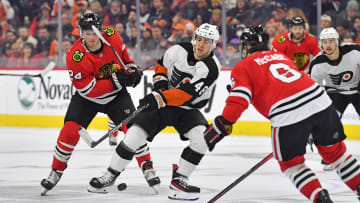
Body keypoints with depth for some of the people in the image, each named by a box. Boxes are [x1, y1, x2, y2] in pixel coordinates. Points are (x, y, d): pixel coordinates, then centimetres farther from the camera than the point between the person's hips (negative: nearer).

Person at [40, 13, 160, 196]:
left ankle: (147, 168, 1)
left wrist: (131, 67, -4)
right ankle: (56, 172, 4)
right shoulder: (76, 57, -29)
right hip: (87, 97, -2)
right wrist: (115, 81, -34)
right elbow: (87, 89, -28)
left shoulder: (112, 36, -16)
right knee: (70, 130, -14)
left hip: (116, 95, 2)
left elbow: (123, 52, 9)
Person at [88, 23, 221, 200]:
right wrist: (160, 82, -8)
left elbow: (187, 93, -32)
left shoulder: (211, 68, -22)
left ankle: (179, 179, -11)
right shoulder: (180, 50, -9)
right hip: (161, 104, 2)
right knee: (134, 134, -11)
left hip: (187, 109, -2)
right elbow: (162, 65, 12)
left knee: (202, 138, -27)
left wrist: (160, 98, -40)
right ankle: (111, 175, 9)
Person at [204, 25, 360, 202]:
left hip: (288, 115, -5)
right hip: (320, 101, 5)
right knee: (334, 150, 22)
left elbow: (238, 100, -4)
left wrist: (221, 126, -1)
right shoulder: (280, 56, 30)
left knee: (291, 162, 15)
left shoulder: (242, 67, 10)